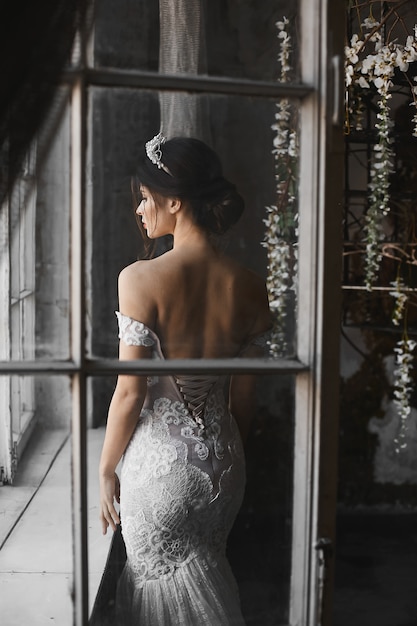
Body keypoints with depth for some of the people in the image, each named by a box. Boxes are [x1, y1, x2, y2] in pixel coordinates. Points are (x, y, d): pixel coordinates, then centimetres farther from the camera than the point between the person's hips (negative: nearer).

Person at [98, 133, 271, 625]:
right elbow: (243, 398, 2)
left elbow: (130, 391, -16)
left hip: (160, 462, -4)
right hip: (223, 461, 5)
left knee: (161, 585, 17)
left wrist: (105, 470, -2)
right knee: (209, 577, 26)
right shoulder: (250, 289, -6)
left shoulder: (141, 279, -20)